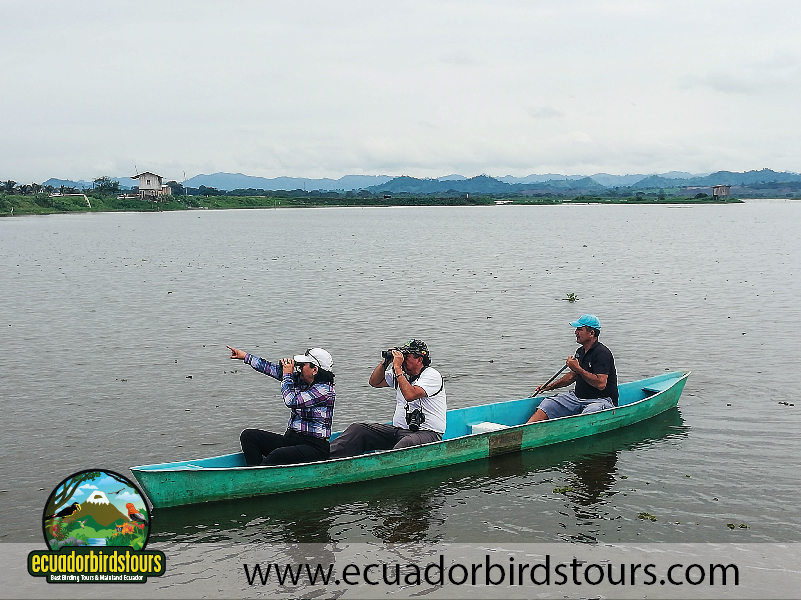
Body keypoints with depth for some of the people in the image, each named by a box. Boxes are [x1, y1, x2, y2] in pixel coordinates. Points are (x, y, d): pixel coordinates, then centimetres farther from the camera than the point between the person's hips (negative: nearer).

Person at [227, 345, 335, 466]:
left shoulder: (325, 390, -16)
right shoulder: (300, 380, 8)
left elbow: (292, 401, -23)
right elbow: (274, 369, 15)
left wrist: (287, 375, -8)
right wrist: (245, 356, 18)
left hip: (314, 446, -9)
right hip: (290, 439, 9)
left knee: (277, 456, -36)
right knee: (248, 435, -3)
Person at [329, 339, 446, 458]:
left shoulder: (432, 375, -9)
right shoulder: (402, 373, 16)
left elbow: (410, 395, -25)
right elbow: (374, 382, 22)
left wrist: (397, 367, -18)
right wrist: (385, 362, 7)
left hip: (427, 433, -8)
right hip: (398, 430, 8)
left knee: (405, 444, -43)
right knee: (358, 429, -8)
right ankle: (329, 456, -17)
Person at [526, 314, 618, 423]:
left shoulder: (602, 353, -16)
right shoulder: (581, 352, 12)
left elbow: (601, 384, -26)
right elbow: (572, 376, 26)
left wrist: (578, 368, -23)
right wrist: (550, 386, 18)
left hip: (601, 401, -7)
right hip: (578, 397, 8)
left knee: (589, 414, -39)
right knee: (548, 403, -8)